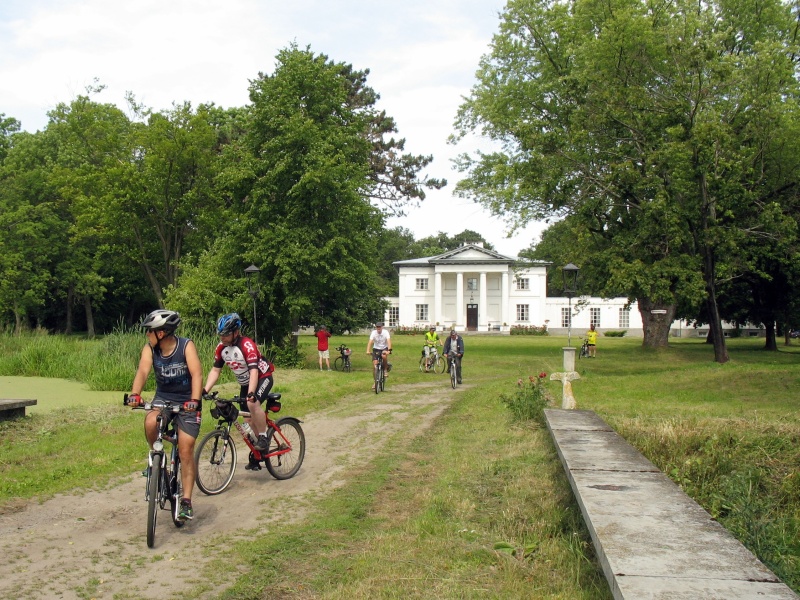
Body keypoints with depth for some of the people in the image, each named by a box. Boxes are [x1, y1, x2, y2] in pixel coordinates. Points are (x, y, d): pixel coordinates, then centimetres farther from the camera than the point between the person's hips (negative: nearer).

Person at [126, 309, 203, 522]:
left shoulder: (186, 346, -17)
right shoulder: (149, 349, -8)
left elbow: (197, 373, -28)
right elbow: (143, 371, -23)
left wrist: (194, 400, -43)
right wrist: (134, 394, -42)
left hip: (187, 402, -3)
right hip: (163, 398, 3)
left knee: (186, 451, -9)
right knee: (150, 422, -30)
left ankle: (186, 501, 0)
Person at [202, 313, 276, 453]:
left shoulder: (247, 345, -30)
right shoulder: (221, 348, -11)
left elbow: (254, 371, -38)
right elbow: (215, 370, -7)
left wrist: (251, 393, -51)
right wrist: (205, 391, -20)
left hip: (262, 377, -7)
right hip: (245, 383, 7)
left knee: (252, 403, -33)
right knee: (248, 418, 8)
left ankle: (264, 437, -15)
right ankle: (258, 451, 27)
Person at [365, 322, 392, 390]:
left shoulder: (385, 332, -18)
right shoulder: (373, 333, -15)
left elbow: (389, 341, -30)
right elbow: (370, 341, -27)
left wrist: (389, 350, -46)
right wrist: (368, 351, -43)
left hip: (384, 348, -1)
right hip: (376, 349, 1)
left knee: (384, 356, -37)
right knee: (374, 365, -12)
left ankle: (385, 369, -10)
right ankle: (375, 382, 2)